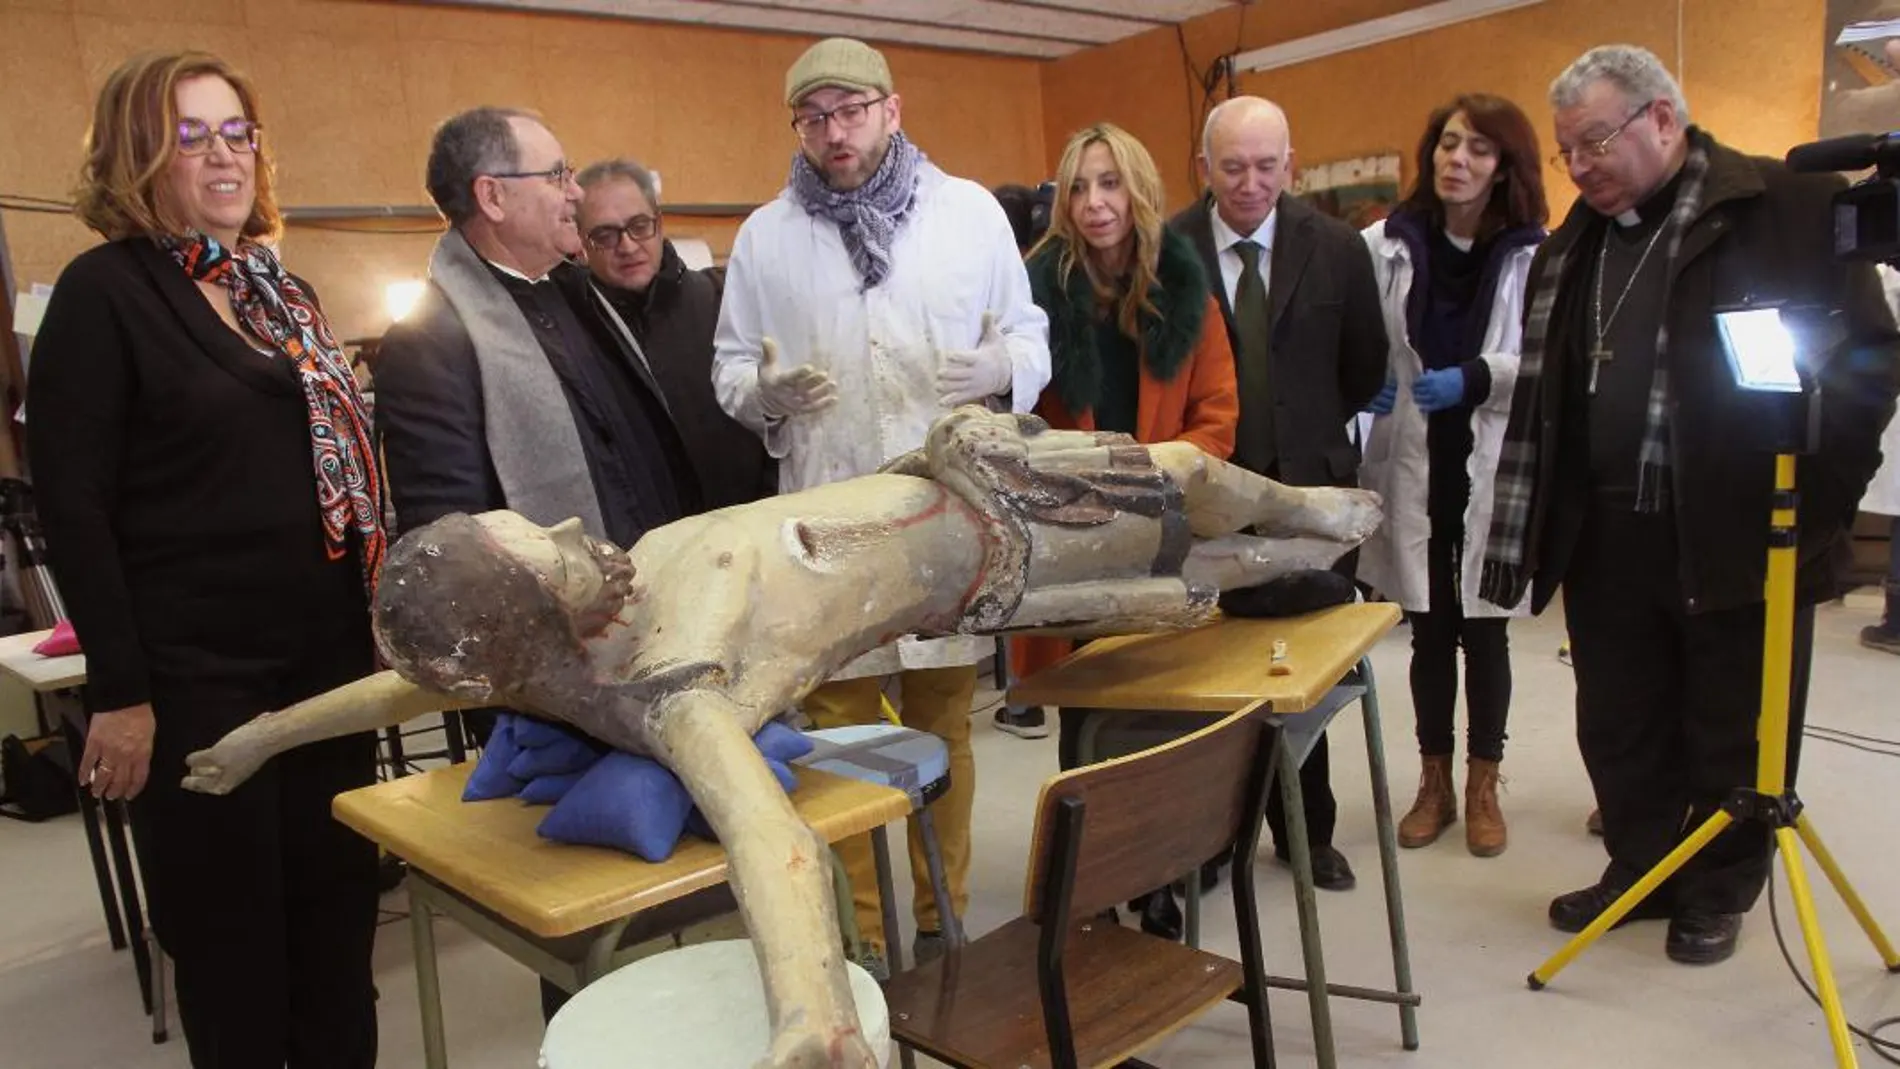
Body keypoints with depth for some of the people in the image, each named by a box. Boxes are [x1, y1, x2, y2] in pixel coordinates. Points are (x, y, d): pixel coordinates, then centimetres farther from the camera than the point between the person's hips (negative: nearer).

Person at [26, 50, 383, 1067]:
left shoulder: (284, 291, 13)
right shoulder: (103, 292, -6)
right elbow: (73, 506, -11)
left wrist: (380, 623, 13)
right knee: (232, 939, 9)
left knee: (341, 917, 14)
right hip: (195, 678, -6)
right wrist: (119, 690, -14)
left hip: (329, 659, 6)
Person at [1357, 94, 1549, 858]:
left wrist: (1475, 378, -21)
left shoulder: (1535, 254, -5)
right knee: (1429, 631, 12)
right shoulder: (1386, 243, -1)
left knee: (1484, 631, 9)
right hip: (1413, 463, 1)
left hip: (1493, 468, -1)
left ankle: (1482, 786, 25)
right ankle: (1434, 782, 27)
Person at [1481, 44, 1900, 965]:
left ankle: (1718, 893, 30)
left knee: (1734, 734, 10)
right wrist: (1534, 530, 9)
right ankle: (1639, 869, 34)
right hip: (1606, 540, 5)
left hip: (1742, 537, -5)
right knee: (1618, 728, 15)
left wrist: (1816, 499, -13)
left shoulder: (1791, 211, -5)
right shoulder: (1572, 246, 12)